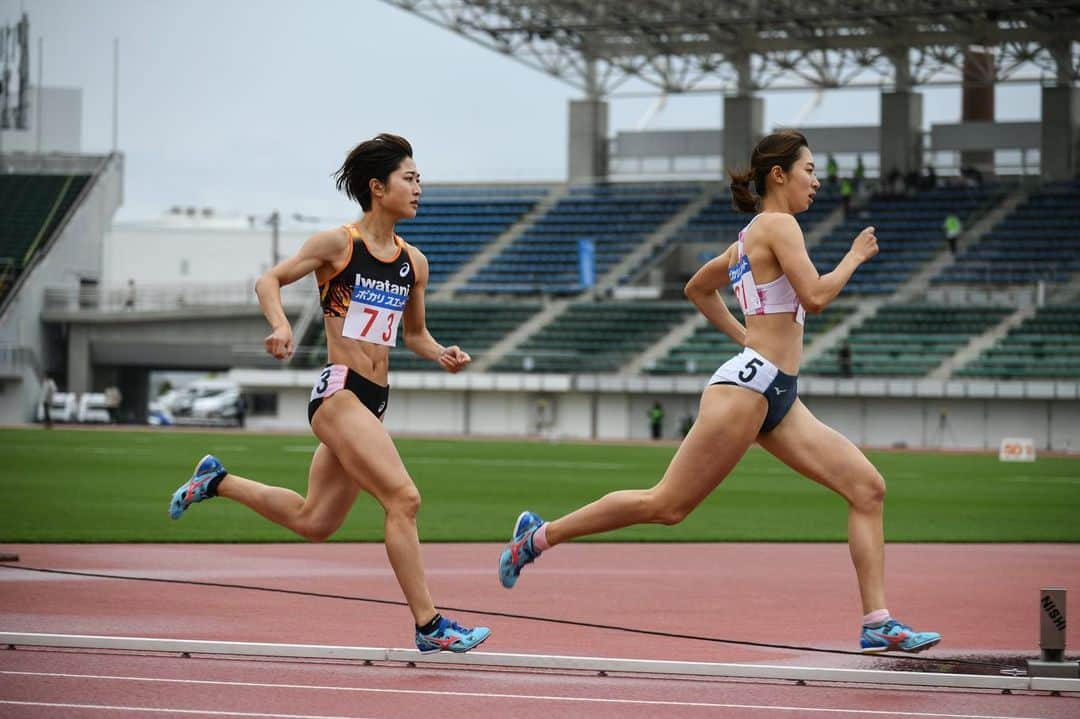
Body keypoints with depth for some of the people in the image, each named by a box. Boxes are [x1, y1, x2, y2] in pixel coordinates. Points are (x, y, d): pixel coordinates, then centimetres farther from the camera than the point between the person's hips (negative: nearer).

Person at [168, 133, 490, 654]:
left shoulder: (413, 262, 12)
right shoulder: (337, 244, -6)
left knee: (313, 522, 16)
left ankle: (216, 481, 35)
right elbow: (269, 280, 1)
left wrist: (441, 355, 2)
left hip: (373, 400, 8)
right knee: (403, 499, -18)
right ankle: (429, 626, -16)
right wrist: (281, 326, -18)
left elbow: (414, 332, 23)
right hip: (339, 392, -8)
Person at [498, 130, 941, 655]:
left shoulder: (750, 238, 20)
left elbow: (697, 287, 34)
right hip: (748, 386, -10)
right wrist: (855, 257, -3)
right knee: (666, 505, -5)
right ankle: (539, 536, 8)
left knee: (867, 488, -2)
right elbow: (815, 296, -19)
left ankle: (878, 624, -7)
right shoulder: (777, 224, -8)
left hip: (779, 399, 10)